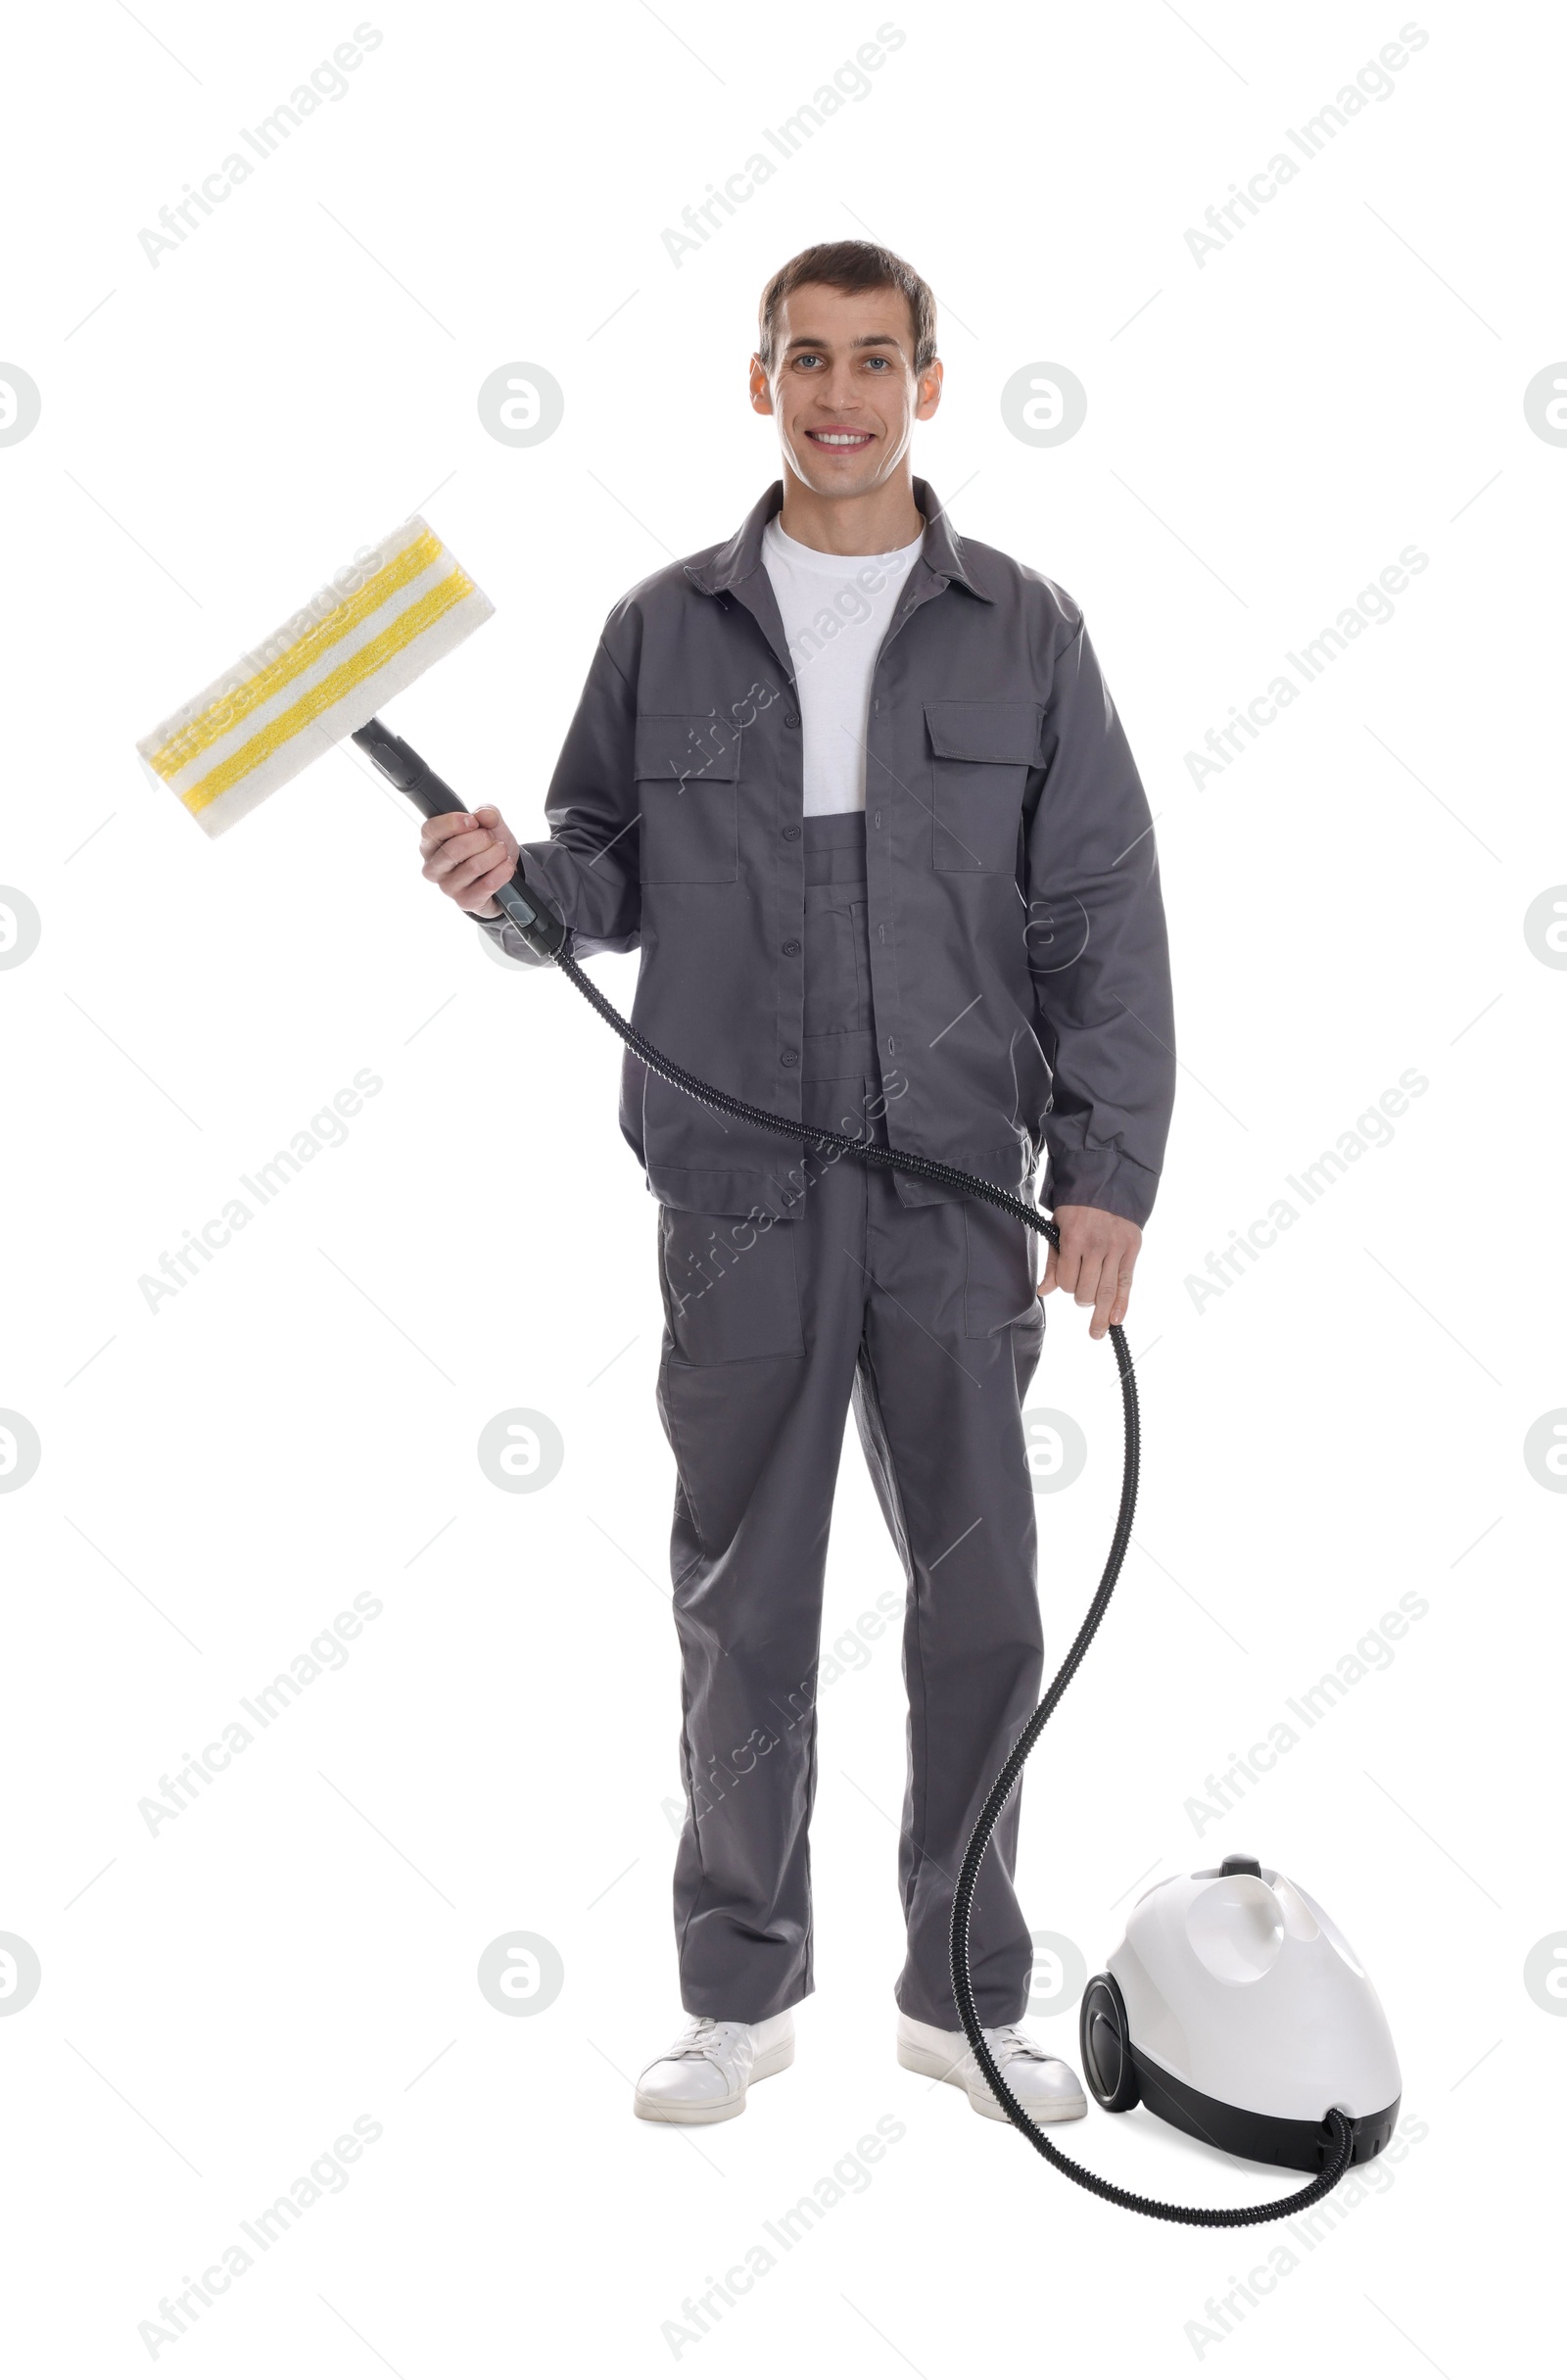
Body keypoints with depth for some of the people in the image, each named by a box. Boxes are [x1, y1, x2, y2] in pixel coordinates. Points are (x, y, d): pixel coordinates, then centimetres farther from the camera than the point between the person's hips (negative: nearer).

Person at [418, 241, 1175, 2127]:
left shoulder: (1024, 632, 5)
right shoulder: (665, 629, 8)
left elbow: (1102, 918, 2)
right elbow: (613, 876, 12)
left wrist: (1108, 1174, -5)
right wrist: (514, 876, -11)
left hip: (961, 1192, 0)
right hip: (739, 1195, 0)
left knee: (979, 1600, 5)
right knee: (742, 1600, 8)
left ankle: (964, 1992, 22)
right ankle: (739, 1990, 23)